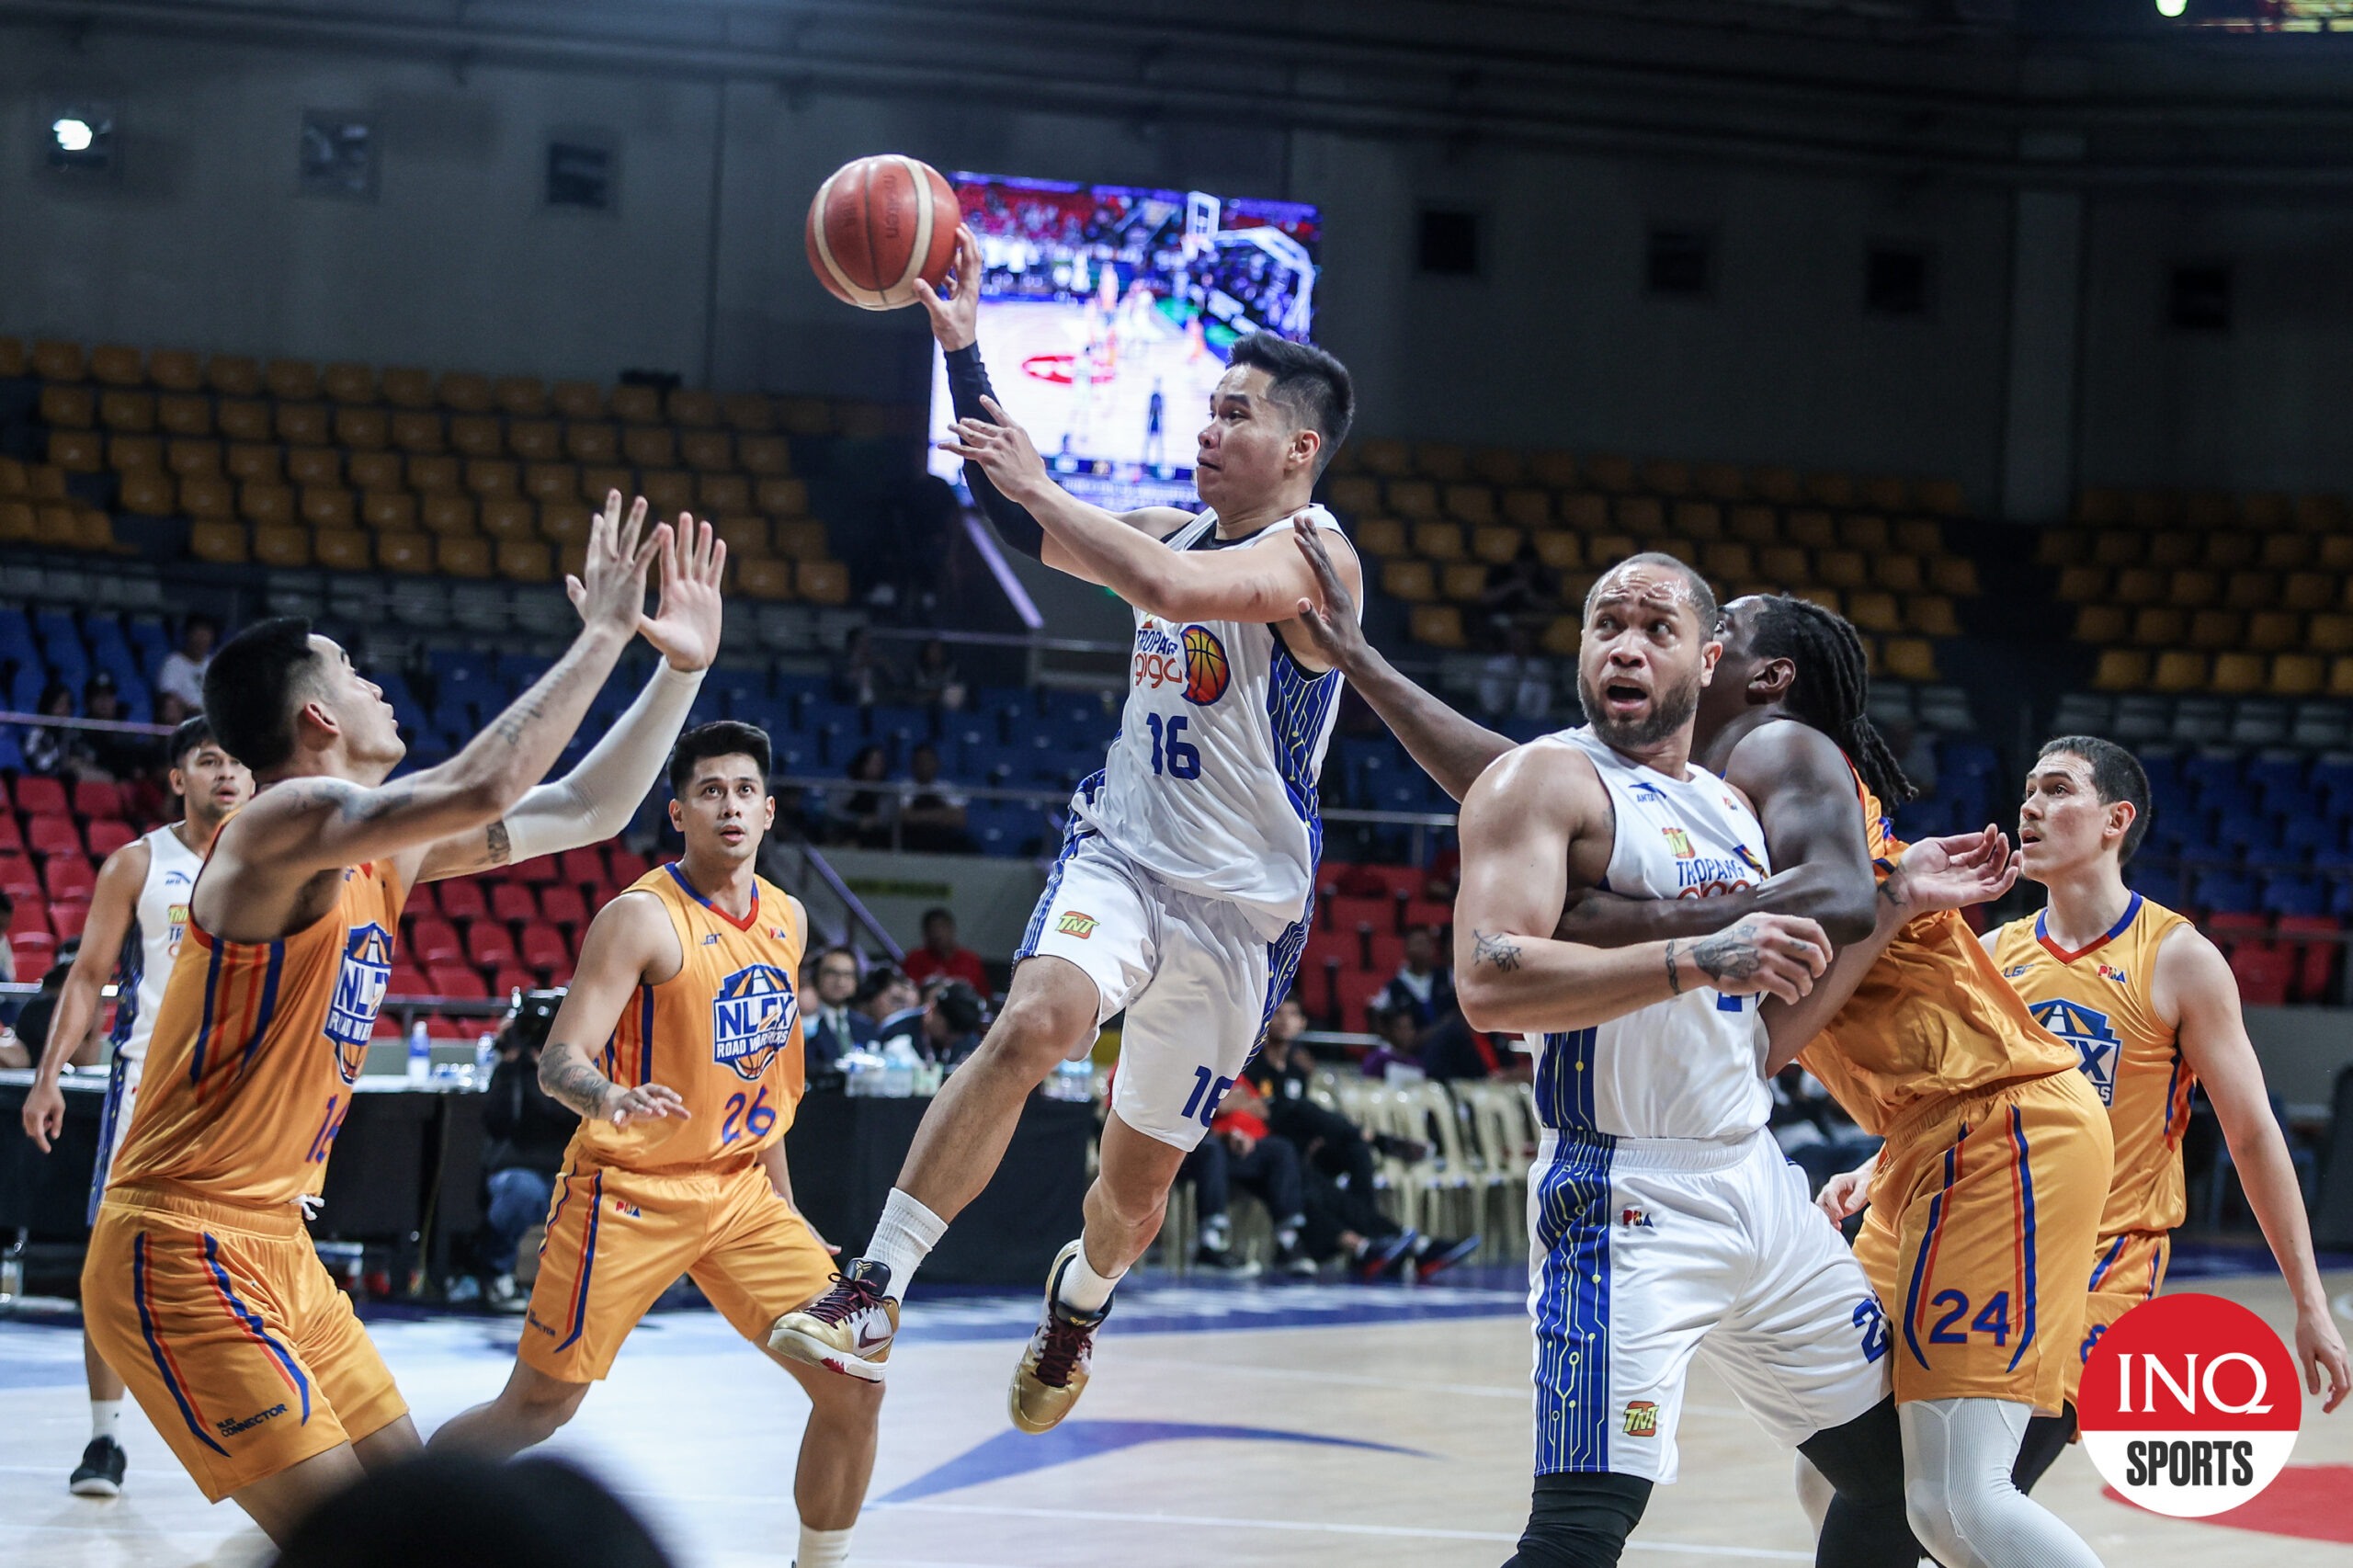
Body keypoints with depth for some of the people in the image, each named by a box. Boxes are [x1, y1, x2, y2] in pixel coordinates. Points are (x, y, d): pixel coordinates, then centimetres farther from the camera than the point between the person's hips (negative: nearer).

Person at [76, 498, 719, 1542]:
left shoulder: (384, 856, 12)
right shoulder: (284, 824, -16)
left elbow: (583, 812, 20)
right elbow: (481, 791, -32)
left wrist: (682, 669, 13)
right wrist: (601, 636, -23)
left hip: (274, 1248, 10)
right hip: (179, 1253, -10)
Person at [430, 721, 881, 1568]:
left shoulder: (786, 918, 8)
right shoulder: (642, 917, -14)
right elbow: (558, 1060, -22)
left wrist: (783, 1203, 21)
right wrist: (609, 1095, -43)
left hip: (739, 1191, 6)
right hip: (629, 1189, -6)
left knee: (854, 1388, -2)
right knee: (535, 1410, -3)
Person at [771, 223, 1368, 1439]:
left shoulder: (1314, 555, -15)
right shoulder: (1180, 529, 10)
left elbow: (1167, 588, -32)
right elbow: (1026, 530, 12)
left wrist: (1035, 482, -22)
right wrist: (961, 350, 3)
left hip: (1240, 906, -4)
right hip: (1122, 854, 4)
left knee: (1142, 1170, 9)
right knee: (1034, 1021, -29)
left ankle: (1080, 1295, 45)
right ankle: (874, 1289, -30)